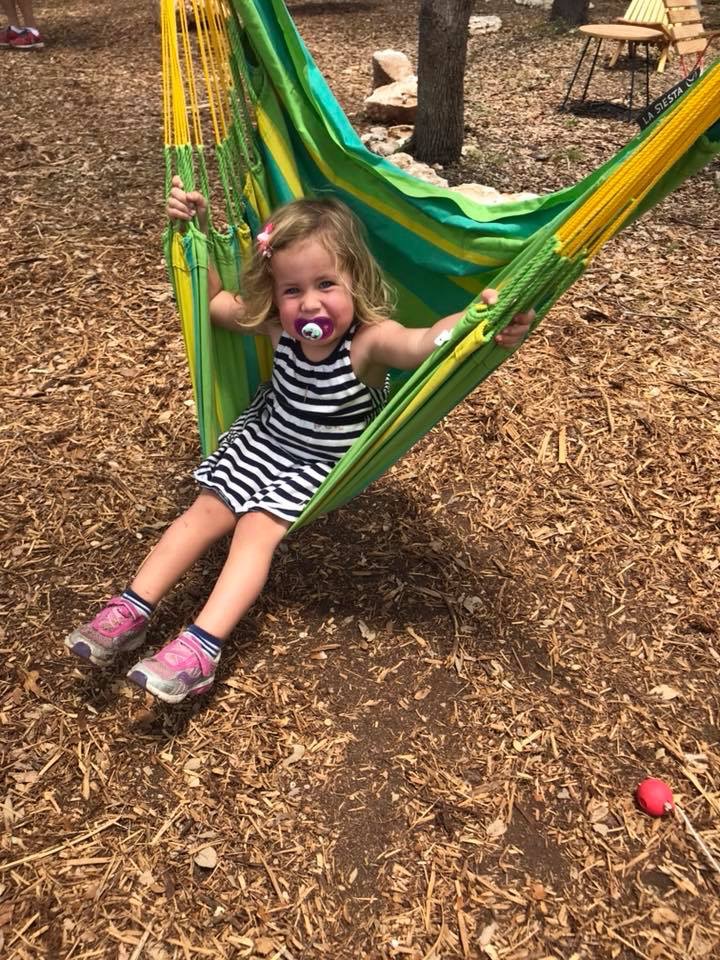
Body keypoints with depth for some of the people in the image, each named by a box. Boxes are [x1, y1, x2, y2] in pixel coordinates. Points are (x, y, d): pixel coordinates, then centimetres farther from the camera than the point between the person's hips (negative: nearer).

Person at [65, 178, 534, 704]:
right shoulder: (278, 324, -13)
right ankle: (133, 610, 6)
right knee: (207, 510, -1)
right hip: (263, 437, 6)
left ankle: (202, 648, -21)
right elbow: (214, 300, 4)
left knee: (257, 527, -20)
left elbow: (428, 340, -51)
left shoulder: (371, 339, -30)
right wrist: (199, 229, -5)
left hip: (323, 464, -5)